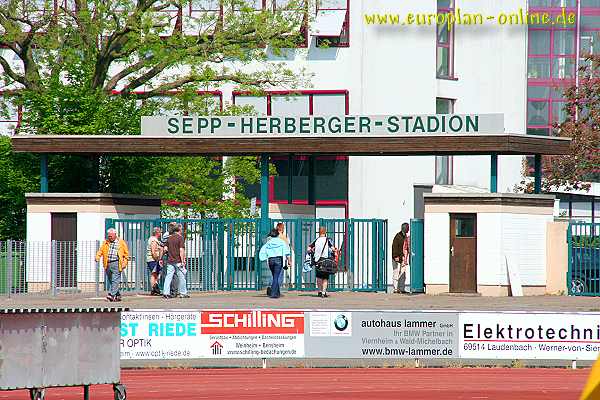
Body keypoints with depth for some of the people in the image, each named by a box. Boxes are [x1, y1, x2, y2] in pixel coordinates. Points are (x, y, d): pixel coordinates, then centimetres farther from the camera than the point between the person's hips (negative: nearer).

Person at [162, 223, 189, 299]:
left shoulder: (169, 238, 9)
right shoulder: (180, 238, -8)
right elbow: (181, 250, -14)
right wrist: (182, 261, -13)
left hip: (170, 261, 5)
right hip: (178, 261, -5)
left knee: (168, 276, 3)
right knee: (181, 277, 5)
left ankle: (166, 292, -5)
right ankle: (183, 293, 10)